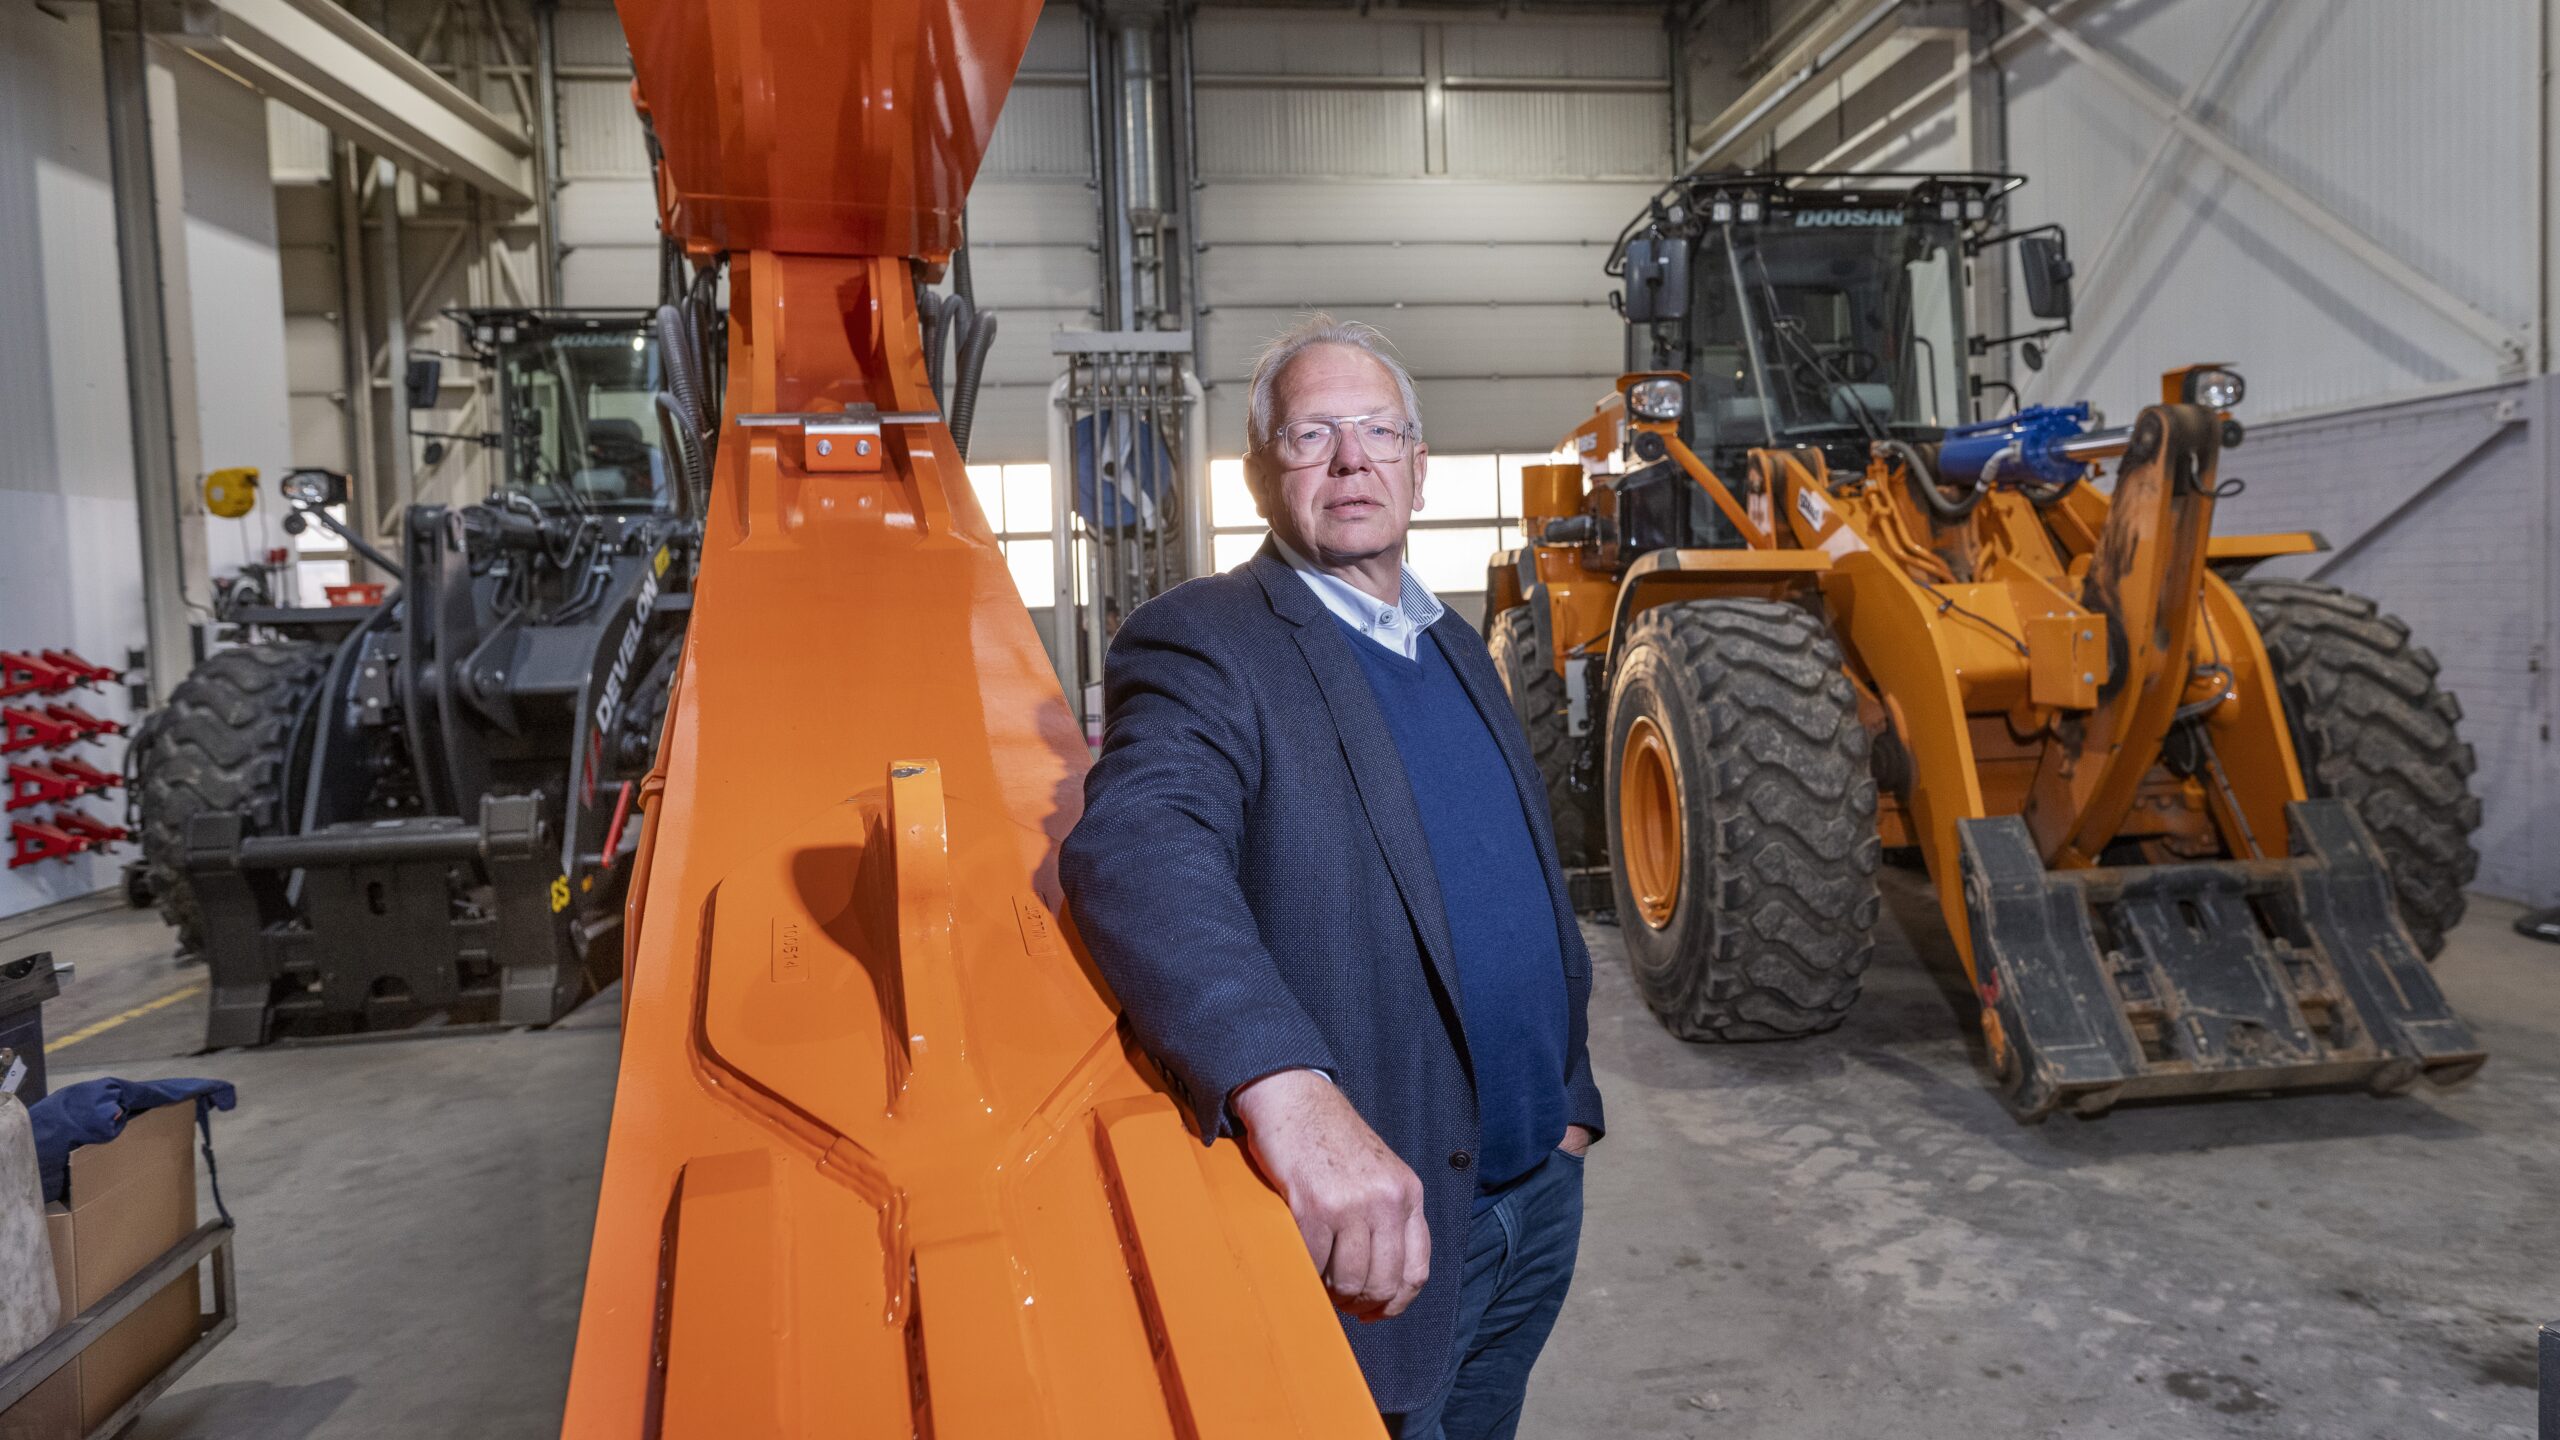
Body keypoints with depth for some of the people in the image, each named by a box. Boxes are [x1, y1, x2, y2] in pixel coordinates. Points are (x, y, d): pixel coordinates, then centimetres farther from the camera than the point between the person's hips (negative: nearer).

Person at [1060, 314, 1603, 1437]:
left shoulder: (1454, 645, 11)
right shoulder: (1201, 646, -15)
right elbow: (1140, 848, -35)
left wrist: (1570, 1094, 17)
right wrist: (1289, 1088, -50)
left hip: (1539, 1194, 7)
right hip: (1368, 1223, -7)